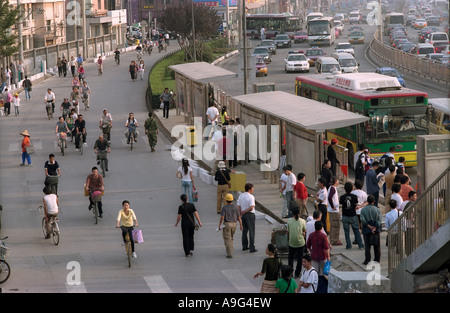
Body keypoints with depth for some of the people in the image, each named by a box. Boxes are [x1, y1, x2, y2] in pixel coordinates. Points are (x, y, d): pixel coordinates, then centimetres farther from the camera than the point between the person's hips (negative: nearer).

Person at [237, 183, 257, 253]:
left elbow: (238, 206, 4)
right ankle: (252, 248, -2)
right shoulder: (251, 197, -16)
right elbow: (251, 208, -23)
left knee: (244, 230, 17)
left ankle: (244, 246, 23)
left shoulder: (241, 196, 4)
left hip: (243, 215, 6)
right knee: (251, 231, -1)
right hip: (250, 215, -6)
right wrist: (244, 212, -10)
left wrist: (241, 214, 9)